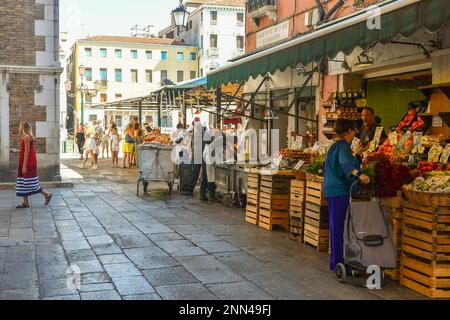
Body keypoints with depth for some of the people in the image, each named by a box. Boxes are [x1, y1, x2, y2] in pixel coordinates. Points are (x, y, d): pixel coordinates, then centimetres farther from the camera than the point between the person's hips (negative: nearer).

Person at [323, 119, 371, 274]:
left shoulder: (335, 145, 17)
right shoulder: (343, 146, -13)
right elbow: (345, 162, -34)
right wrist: (359, 174, -50)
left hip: (332, 189, 10)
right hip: (340, 190, -10)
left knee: (335, 225, 13)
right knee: (339, 226, -7)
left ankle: (335, 261, 20)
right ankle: (338, 262, -5)